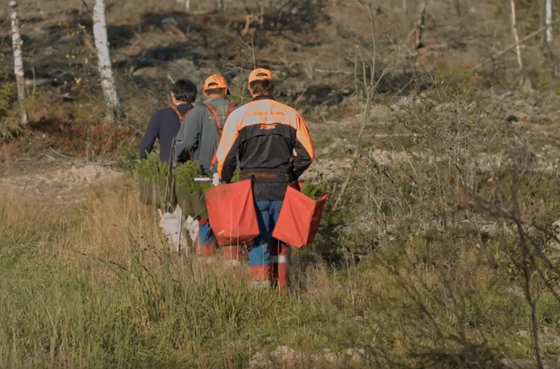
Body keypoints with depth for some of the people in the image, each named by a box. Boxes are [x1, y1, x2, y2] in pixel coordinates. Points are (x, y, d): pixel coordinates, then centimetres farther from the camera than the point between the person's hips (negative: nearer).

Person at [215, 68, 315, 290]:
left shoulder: (239, 115, 0)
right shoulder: (291, 115, 6)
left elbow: (225, 156, -2)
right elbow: (307, 154, 5)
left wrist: (225, 182, 14)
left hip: (253, 186, -2)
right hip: (283, 187, 2)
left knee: (258, 239, 1)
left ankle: (260, 285, -5)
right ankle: (281, 286, 16)